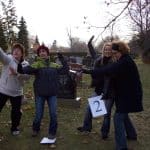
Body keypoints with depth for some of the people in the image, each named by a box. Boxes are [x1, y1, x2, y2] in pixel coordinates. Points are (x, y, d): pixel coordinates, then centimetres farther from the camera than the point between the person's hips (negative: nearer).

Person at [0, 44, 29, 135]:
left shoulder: (25, 64, 2)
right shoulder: (8, 59, -8)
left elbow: (27, 76, -15)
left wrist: (17, 74, -33)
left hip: (17, 92, 3)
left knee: (16, 111, 13)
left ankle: (14, 128, 37)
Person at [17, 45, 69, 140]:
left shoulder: (54, 65, 7)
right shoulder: (37, 64, -6)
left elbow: (65, 70, 4)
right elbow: (29, 69, -25)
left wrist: (62, 59, -5)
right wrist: (21, 69, -45)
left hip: (52, 94, 2)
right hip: (40, 93, -2)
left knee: (53, 114, 4)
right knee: (39, 114, 8)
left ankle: (52, 132, 23)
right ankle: (36, 129, 35)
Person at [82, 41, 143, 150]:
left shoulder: (125, 62, -24)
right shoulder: (124, 61, 10)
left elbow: (107, 70, -35)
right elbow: (111, 69, 8)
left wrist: (89, 71, -37)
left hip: (129, 95, -10)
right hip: (127, 94, 10)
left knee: (118, 118, -9)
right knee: (123, 115, 24)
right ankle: (132, 134, 44)